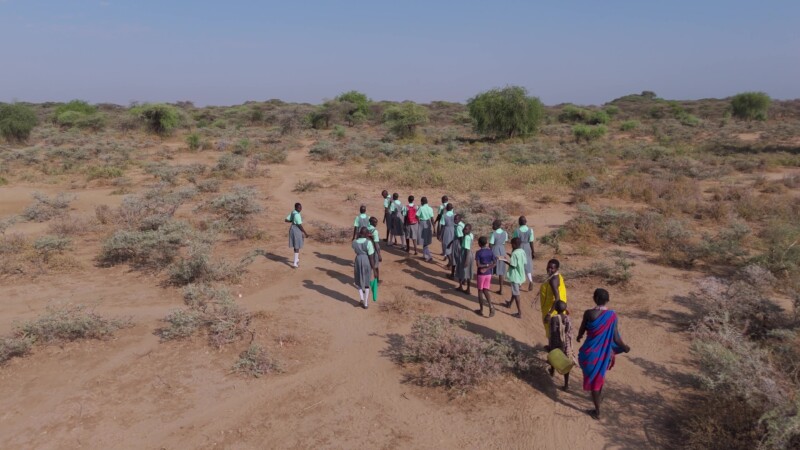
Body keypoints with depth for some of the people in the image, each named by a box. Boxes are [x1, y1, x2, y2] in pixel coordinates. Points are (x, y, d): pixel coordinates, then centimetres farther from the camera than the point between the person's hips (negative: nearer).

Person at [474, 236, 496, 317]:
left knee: (480, 291, 9)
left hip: (481, 274, -4)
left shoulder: (478, 252, -13)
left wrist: (486, 265, -12)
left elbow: (478, 265, -19)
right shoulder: (491, 251, 0)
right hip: (488, 274, 4)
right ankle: (491, 306, -5)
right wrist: (487, 268, -12)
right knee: (485, 291, 13)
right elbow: (495, 263, -6)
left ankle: (481, 310, 14)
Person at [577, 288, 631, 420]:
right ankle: (599, 396, 53)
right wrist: (625, 347, 13)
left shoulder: (589, 313, -18)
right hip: (605, 352, 3)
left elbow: (581, 331, -4)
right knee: (600, 375, 31)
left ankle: (597, 411, 23)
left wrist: (579, 336, 20)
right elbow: (616, 338, -7)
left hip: (591, 351, -3)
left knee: (592, 378, 12)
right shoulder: (612, 315, -12)